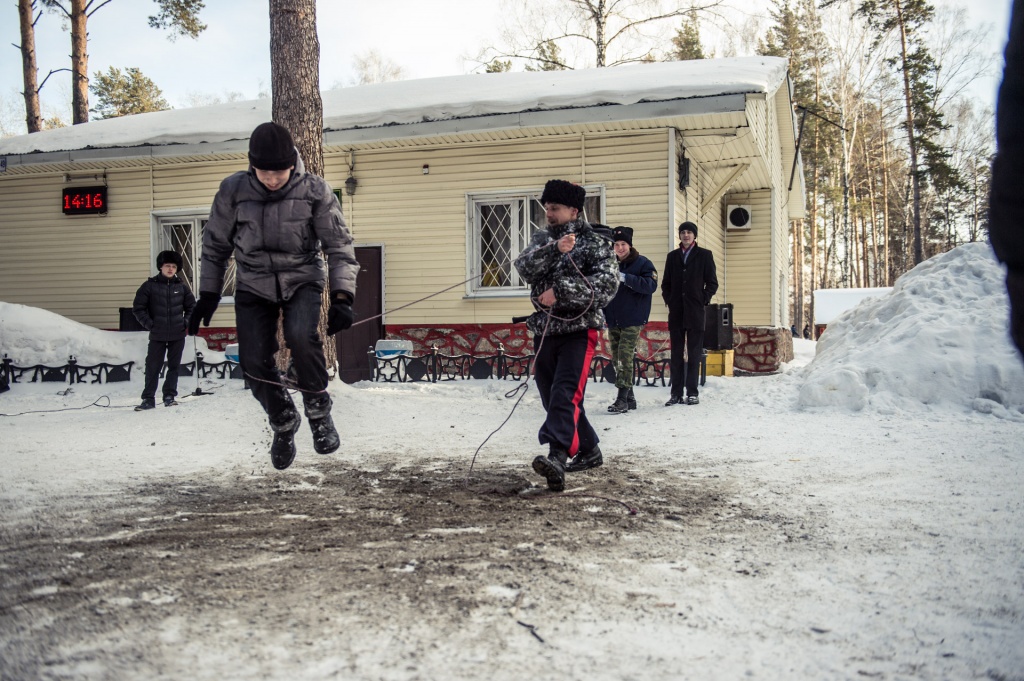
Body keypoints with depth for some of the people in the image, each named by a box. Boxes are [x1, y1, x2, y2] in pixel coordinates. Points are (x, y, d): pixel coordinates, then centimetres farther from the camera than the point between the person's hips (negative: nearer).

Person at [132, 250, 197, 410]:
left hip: (177, 335, 2)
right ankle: (148, 399, 4)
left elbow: (191, 306, 18)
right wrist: (148, 323, -6)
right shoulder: (150, 285, 0)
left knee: (174, 366, 7)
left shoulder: (181, 287, 7)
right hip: (157, 335, -2)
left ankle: (170, 395, 16)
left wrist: (186, 322, 4)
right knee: (153, 367, -1)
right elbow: (138, 307, 2)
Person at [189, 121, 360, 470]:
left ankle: (319, 412, -6)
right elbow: (216, 245, 4)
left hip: (302, 279, -2)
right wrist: (208, 294, 4)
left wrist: (342, 297, -20)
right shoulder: (234, 190, -10)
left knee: (301, 337, -30)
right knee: (255, 361, -9)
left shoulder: (315, 190, -14)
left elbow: (339, 245, -10)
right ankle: (283, 424, 19)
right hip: (254, 284, 2)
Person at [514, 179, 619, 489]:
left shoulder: (595, 243, -2)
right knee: (552, 399, 13)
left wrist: (560, 292, -21)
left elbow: (606, 285, -16)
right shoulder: (542, 239, 12)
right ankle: (588, 450, 30)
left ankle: (557, 459, -35)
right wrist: (554, 250, -24)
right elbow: (524, 267, -7)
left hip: (578, 331, -6)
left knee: (565, 395, -22)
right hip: (544, 332, 6)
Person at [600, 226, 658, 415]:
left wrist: (626, 278, -24)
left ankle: (622, 399, -14)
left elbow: (651, 285, -17)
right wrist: (602, 310, 7)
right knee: (617, 359, 7)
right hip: (613, 321, 6)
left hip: (633, 321, -6)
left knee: (624, 357, -15)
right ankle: (629, 397, 18)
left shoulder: (643, 263, -3)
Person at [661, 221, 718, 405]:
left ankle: (692, 392, 3)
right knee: (676, 353, 3)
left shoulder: (704, 255, 5)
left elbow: (712, 283, 4)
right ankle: (676, 393, 6)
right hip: (676, 312, 3)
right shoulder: (673, 256, 13)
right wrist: (669, 301, 3)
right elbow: (666, 283, 16)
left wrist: (703, 300, -6)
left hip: (695, 311, -3)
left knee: (694, 353, 0)